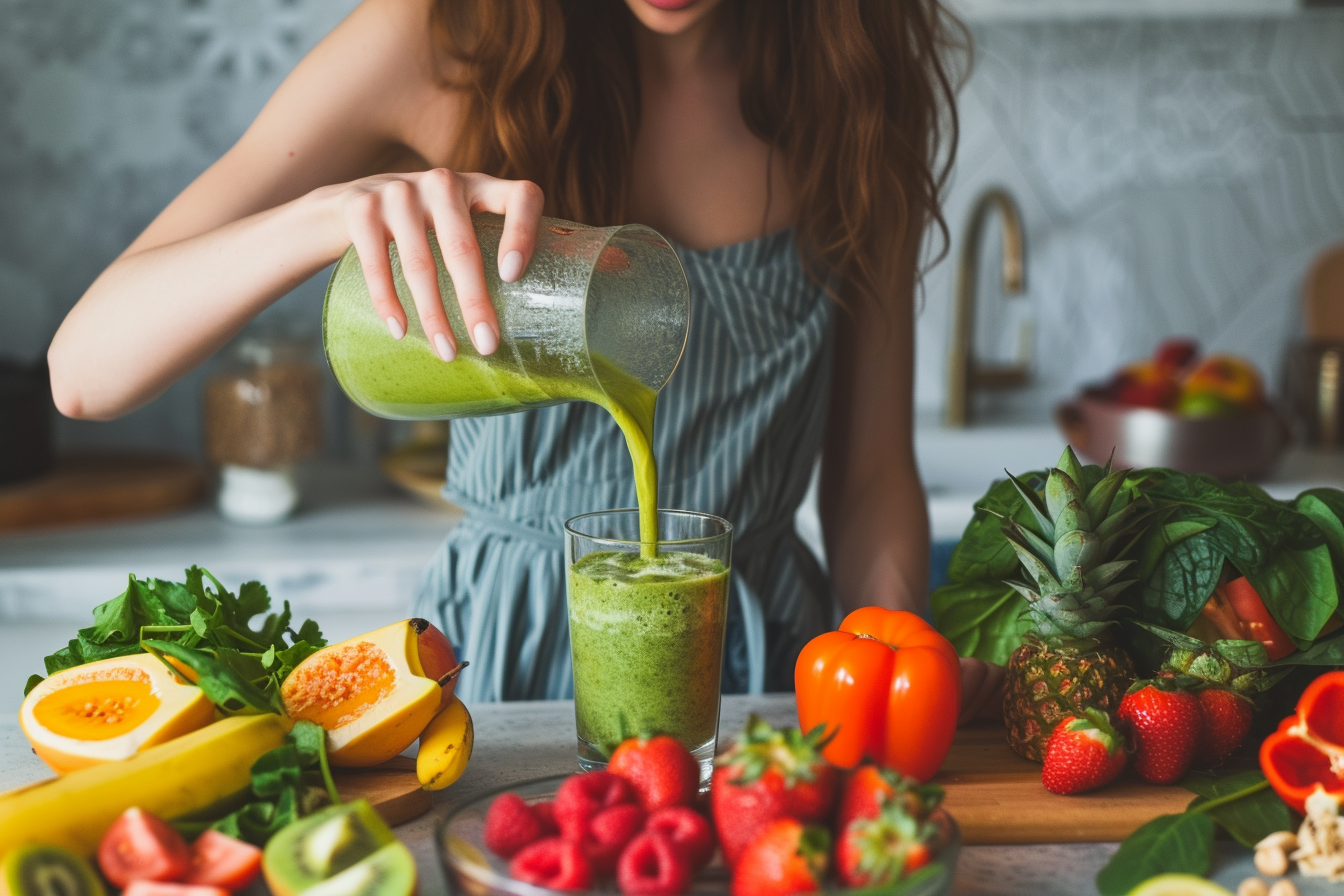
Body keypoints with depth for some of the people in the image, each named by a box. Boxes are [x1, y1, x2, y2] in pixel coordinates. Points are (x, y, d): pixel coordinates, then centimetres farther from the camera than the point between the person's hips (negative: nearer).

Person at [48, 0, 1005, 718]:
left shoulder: (859, 77, 0)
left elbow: (871, 469, 5)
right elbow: (85, 368, -12)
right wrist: (324, 215, -30)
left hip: (765, 653, 2)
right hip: (504, 646, -1)